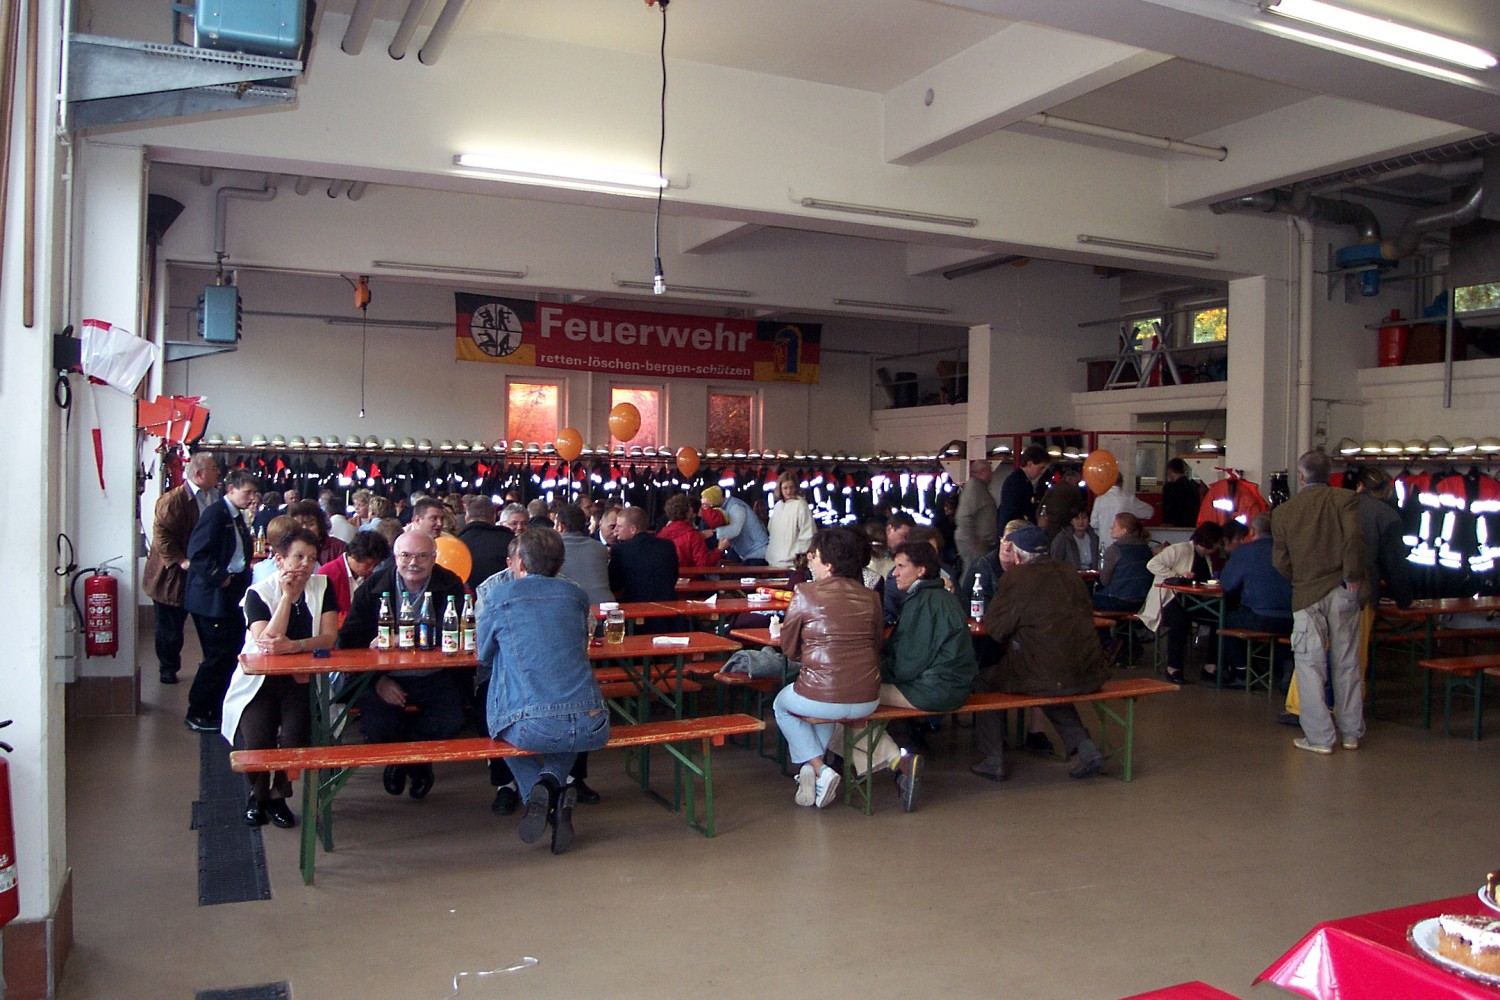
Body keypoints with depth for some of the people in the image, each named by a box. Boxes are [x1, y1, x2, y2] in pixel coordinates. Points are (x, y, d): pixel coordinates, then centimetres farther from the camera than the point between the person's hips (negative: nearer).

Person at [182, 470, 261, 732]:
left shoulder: (238, 518, 14)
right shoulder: (215, 514, -14)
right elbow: (198, 553, -22)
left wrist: (244, 576, 8)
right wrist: (220, 578, -19)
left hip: (232, 598, 9)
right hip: (213, 599, -9)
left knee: (231, 654, 12)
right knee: (218, 657, -5)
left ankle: (218, 711, 23)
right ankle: (196, 714, 8)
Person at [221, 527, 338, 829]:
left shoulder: (322, 586, 2)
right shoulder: (258, 593, -6)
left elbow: (329, 636, -7)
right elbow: (267, 642, -20)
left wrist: (295, 645, -25)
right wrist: (287, 596, -20)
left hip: (301, 680, 1)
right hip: (260, 681, -1)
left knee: (295, 738, -21)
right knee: (257, 742, -21)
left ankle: (279, 794, 9)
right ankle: (258, 793, 12)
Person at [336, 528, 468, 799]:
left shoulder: (451, 586, -2)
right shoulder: (373, 586, 0)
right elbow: (350, 641, -1)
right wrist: (378, 679, -16)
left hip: (433, 678, 0)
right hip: (383, 678, 0)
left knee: (451, 720, -24)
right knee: (378, 726, -26)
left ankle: (403, 759, 8)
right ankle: (417, 765, 11)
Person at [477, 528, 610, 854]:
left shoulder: (498, 596, 3)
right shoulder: (575, 594, 12)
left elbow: (485, 657, 18)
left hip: (531, 728, -3)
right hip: (591, 729, 3)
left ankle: (537, 790, 6)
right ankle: (553, 778, 9)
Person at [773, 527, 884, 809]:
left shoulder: (804, 594, -8)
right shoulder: (871, 597, 4)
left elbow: (789, 649, 1)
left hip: (822, 699, -5)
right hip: (867, 701, 5)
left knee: (782, 705, 29)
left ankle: (818, 769, 16)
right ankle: (813, 767, 29)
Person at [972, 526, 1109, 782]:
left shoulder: (1016, 577, -9)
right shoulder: (1069, 573, 9)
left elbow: (993, 626, -6)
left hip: (1049, 677, -7)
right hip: (1089, 675, 7)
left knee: (984, 681, 15)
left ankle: (994, 762, 17)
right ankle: (1086, 749, 23)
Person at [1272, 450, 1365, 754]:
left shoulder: (1283, 511, 3)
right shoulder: (1345, 499, -1)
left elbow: (1281, 561, 4)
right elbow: (1354, 536, -17)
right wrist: (1354, 576, -8)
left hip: (1307, 595, -1)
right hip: (1342, 591, 1)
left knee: (1310, 666, 3)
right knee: (1346, 663, 11)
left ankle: (1319, 737, 2)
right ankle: (1351, 732, 21)